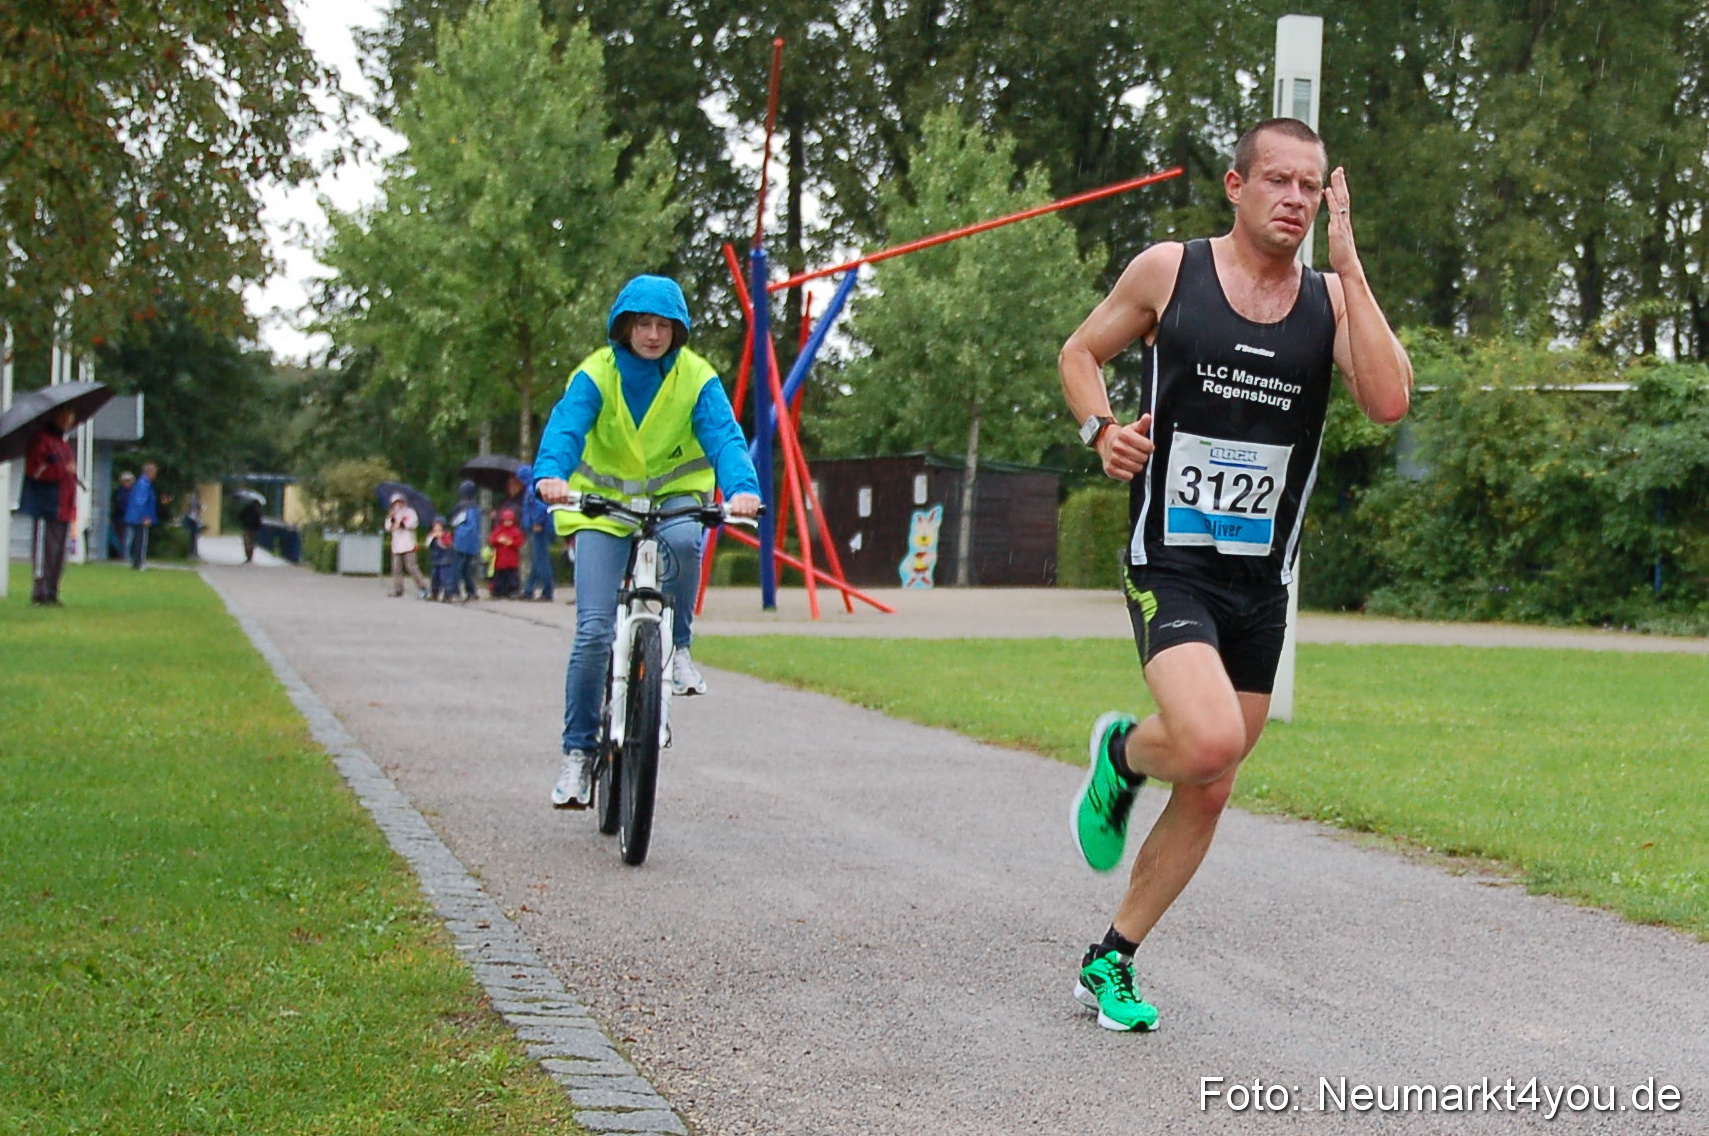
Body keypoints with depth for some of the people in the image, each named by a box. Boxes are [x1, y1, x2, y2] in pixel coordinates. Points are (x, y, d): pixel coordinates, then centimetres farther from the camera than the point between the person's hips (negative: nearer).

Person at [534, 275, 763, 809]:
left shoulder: (697, 379, -10)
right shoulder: (595, 375, -12)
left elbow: (724, 435, -23)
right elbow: (565, 426, -28)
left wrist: (742, 487, -44)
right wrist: (551, 475, -50)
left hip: (673, 496, 1)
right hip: (602, 501, -1)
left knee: (683, 540, -37)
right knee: (594, 630, -12)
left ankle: (677, 645, -11)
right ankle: (578, 750, 1)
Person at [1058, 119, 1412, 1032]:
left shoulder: (1332, 299, 3)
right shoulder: (1169, 271, -3)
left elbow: (1388, 402, -13)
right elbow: (1080, 352, 11)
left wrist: (1347, 264, -13)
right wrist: (1102, 430, -8)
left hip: (1262, 584, 4)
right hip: (1170, 567, -4)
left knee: (1208, 792, 9)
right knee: (1209, 743, -28)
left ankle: (1110, 962, 26)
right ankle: (1122, 754, 9)